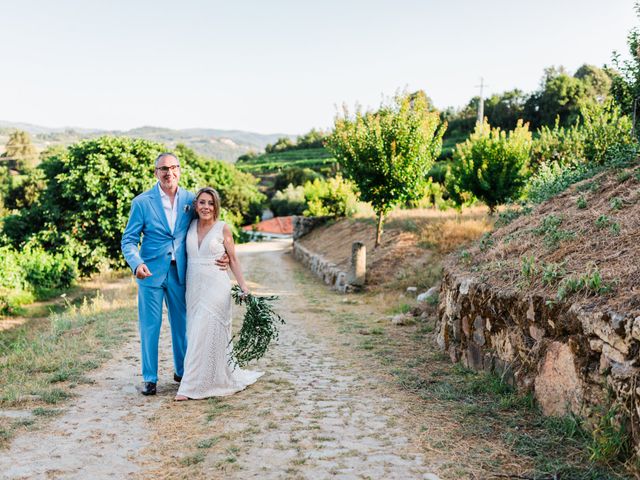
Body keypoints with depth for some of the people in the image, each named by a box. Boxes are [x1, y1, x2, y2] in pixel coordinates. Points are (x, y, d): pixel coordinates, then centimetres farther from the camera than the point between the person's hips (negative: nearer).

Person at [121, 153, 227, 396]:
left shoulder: (190, 200, 2)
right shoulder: (142, 202, -6)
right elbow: (128, 240, -5)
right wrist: (137, 264, -23)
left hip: (180, 272, 3)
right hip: (151, 272, -3)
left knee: (182, 323, 13)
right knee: (150, 326, 4)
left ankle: (182, 371, 30)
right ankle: (149, 378, 17)